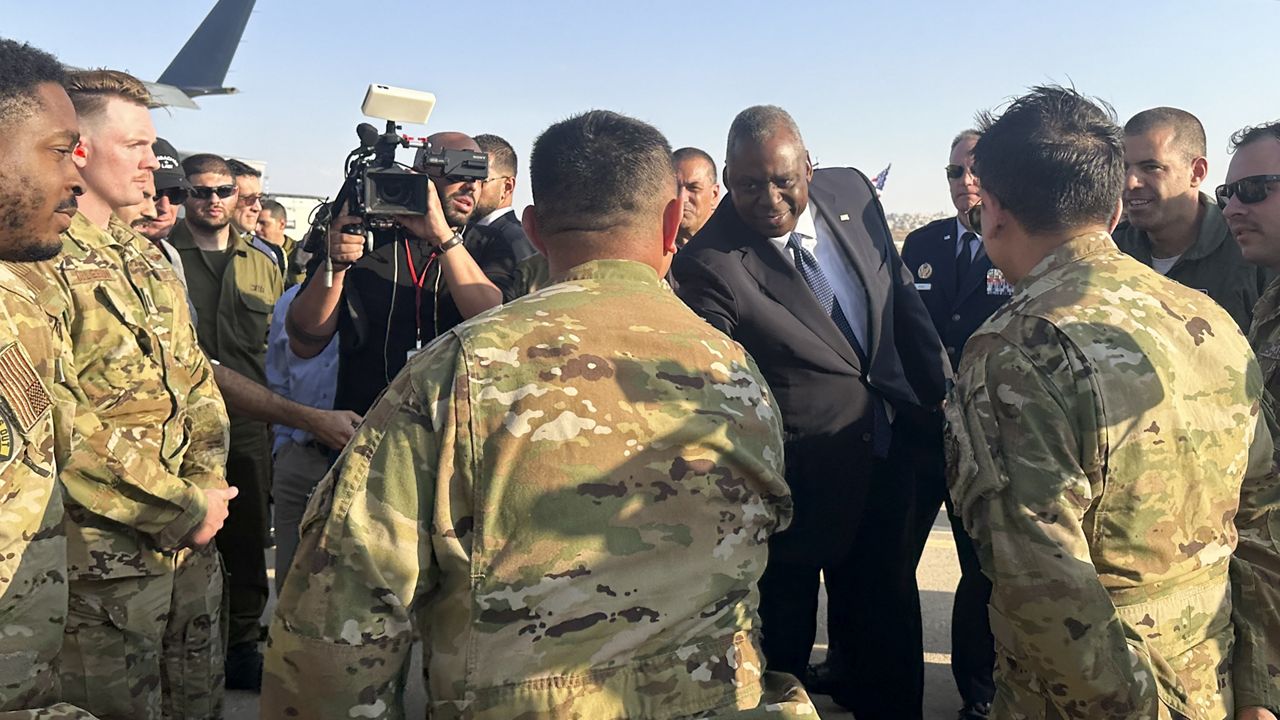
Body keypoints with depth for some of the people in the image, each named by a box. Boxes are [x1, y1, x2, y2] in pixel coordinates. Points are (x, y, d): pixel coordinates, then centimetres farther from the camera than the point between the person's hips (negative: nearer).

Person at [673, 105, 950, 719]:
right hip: (795, 489, -5)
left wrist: (942, 391, 12)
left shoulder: (851, 192, -3)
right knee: (780, 647, 14)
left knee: (888, 631, 22)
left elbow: (901, 297, 9)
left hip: (884, 461, 6)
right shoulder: (708, 265, -21)